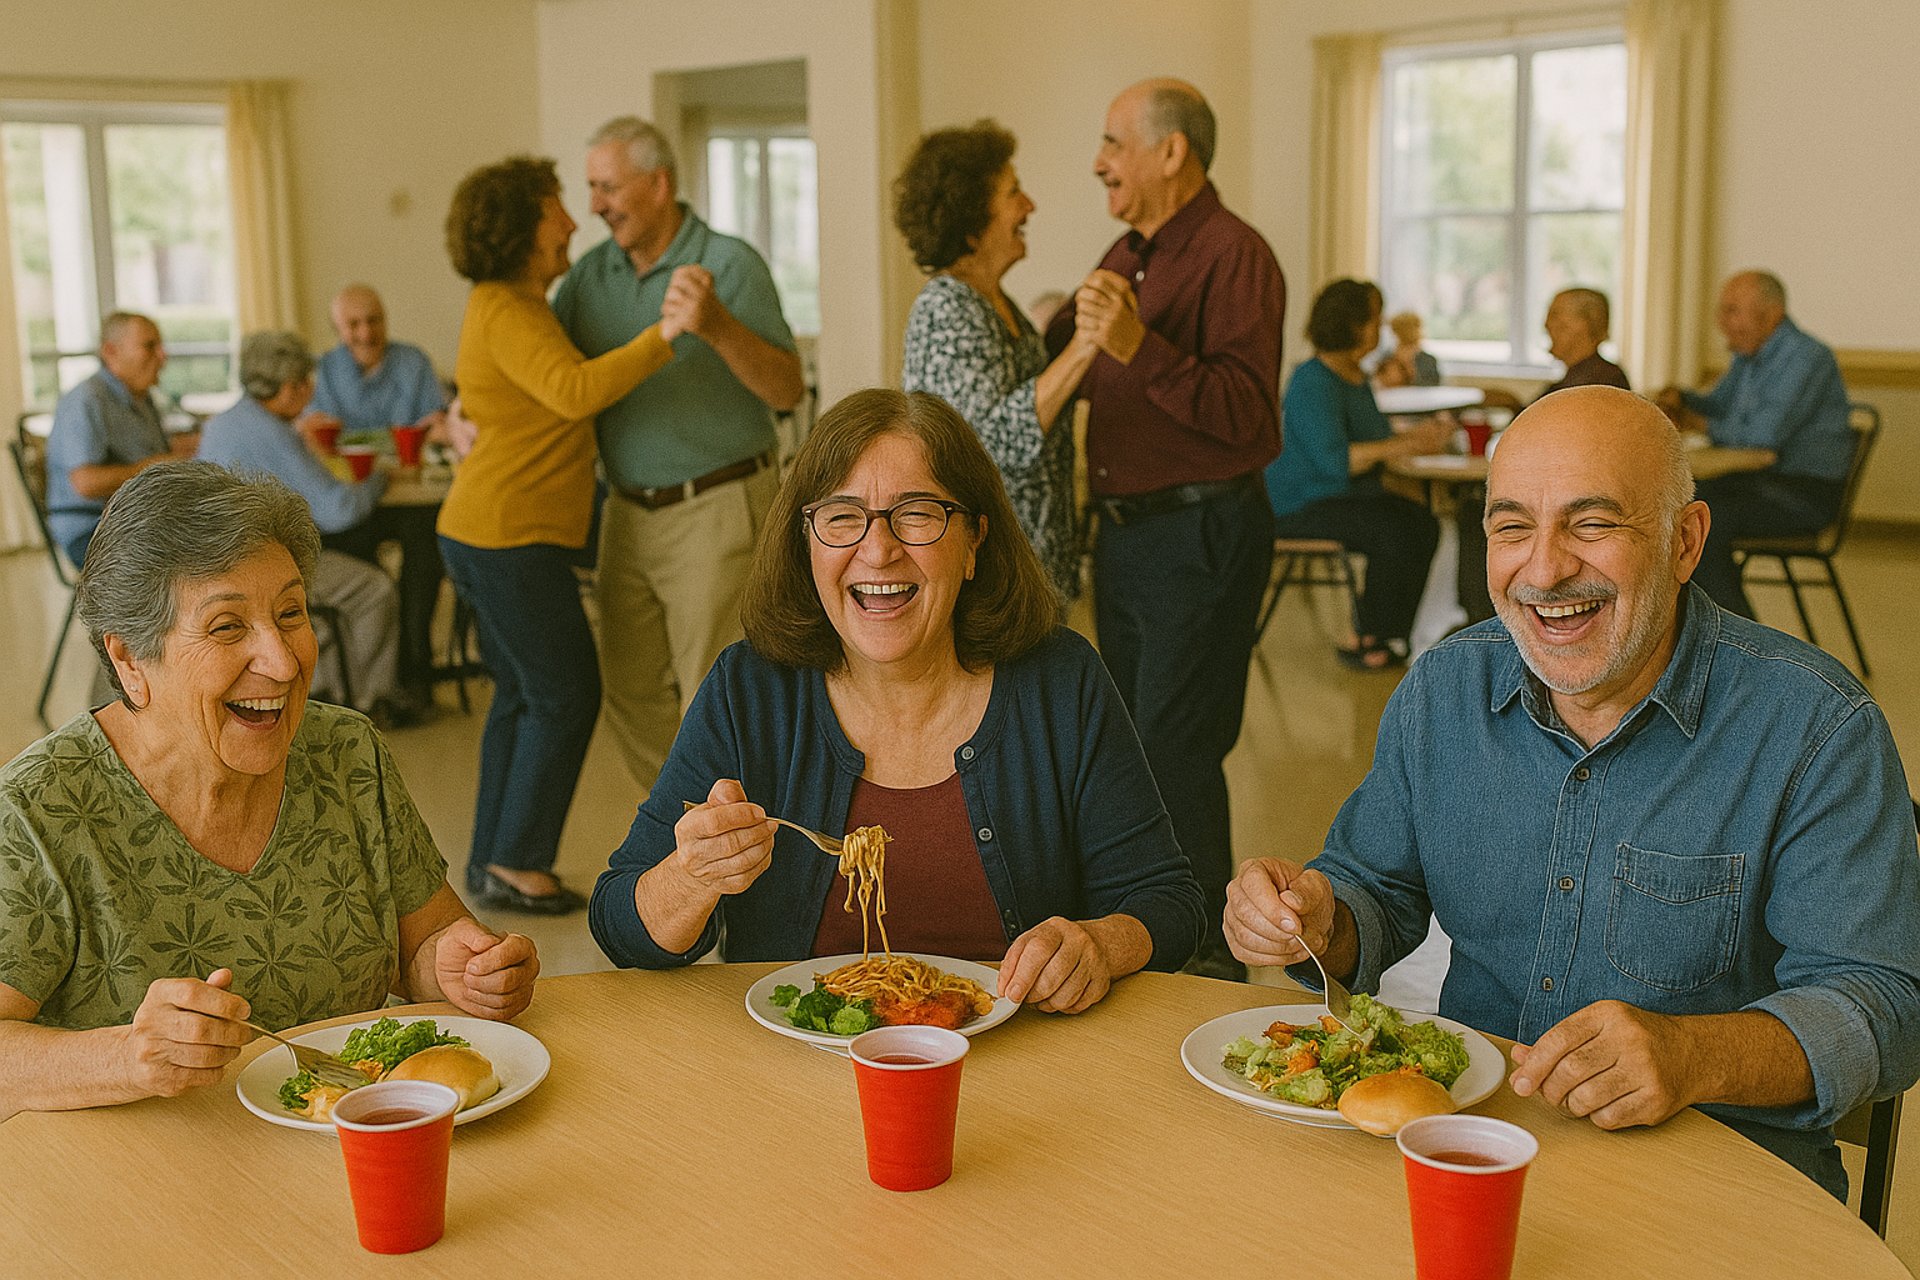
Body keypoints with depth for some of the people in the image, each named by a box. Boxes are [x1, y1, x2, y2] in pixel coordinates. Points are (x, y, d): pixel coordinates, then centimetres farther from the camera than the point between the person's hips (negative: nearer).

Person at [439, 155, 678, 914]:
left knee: (521, 694, 16)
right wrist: (661, 336, -40)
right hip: (511, 538, -11)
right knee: (566, 695, -3)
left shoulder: (510, 306, 16)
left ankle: (492, 859, 23)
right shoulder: (505, 313, -17)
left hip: (485, 535, 11)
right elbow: (574, 391, -33)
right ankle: (515, 863, 4)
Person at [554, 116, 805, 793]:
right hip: (631, 511, 6)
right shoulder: (593, 272, 5)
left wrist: (717, 325, -33)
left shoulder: (730, 264, -11)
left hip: (719, 509, -6)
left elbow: (788, 389, -18)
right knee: (632, 691, 13)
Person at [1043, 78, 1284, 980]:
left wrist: (1140, 347, -32)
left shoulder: (1233, 256, -13)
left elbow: (1244, 412, -25)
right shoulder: (1127, 256, 14)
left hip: (1201, 534, -9)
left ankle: (1208, 957, 6)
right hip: (1125, 529, 9)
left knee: (1176, 751, -7)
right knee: (1134, 739, 15)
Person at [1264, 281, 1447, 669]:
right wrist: (1400, 446, -25)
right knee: (1396, 533, -28)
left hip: (1349, 495, 9)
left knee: (1423, 524, -14)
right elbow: (1333, 460, -27)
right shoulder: (1313, 382, -18)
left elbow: (1374, 440, 17)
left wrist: (1417, 435, -2)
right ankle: (1367, 641, -12)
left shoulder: (1357, 376, 13)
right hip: (1302, 503, -9)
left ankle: (1389, 638, -9)